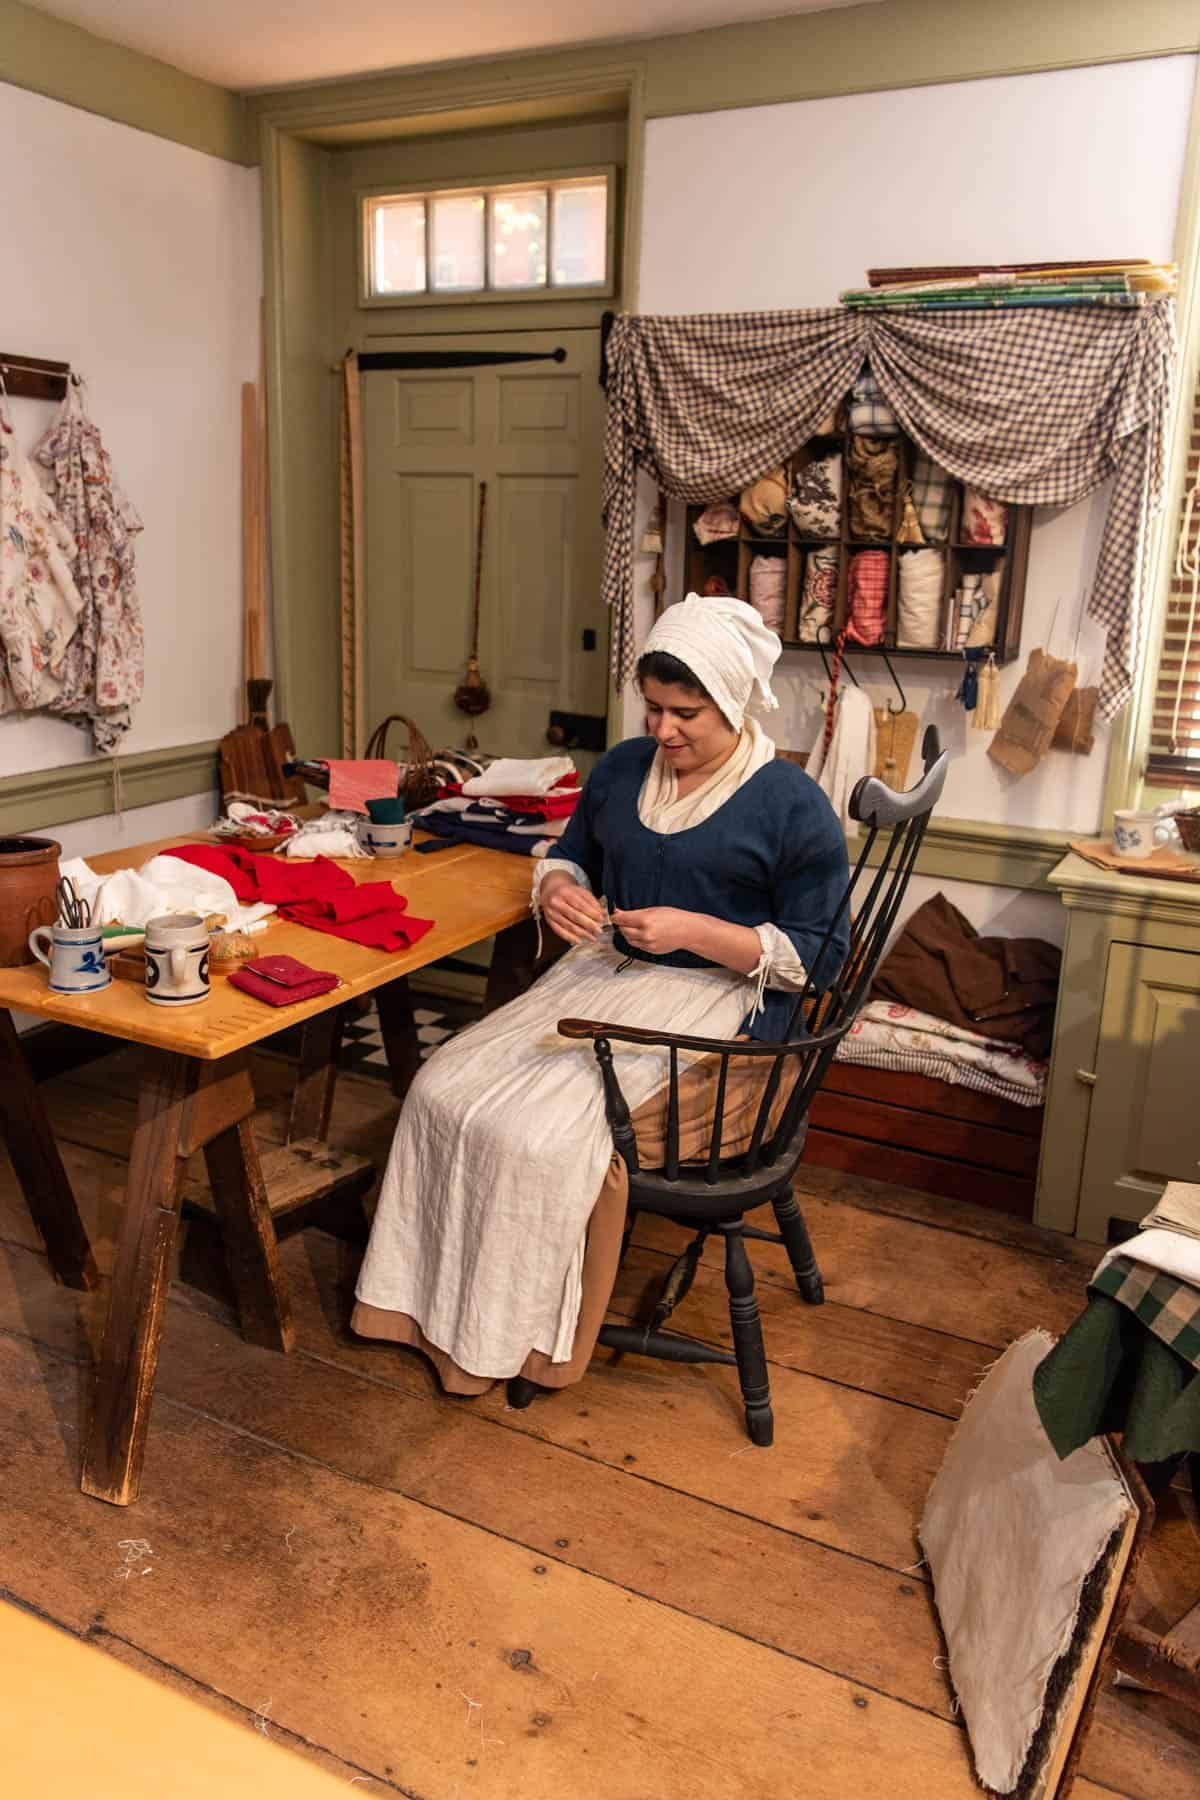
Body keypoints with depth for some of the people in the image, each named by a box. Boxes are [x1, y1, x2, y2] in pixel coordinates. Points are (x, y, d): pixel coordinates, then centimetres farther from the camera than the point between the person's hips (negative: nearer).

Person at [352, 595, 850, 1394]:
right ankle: (437, 1302, 2)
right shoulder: (623, 768, 9)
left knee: (550, 1133, -26)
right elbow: (568, 857, 23)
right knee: (443, 1089, -12)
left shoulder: (795, 806, -9)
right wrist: (559, 888, -2)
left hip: (714, 1001, -6)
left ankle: (529, 1338, -3)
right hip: (605, 971, 7)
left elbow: (818, 956, -9)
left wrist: (693, 930, -19)